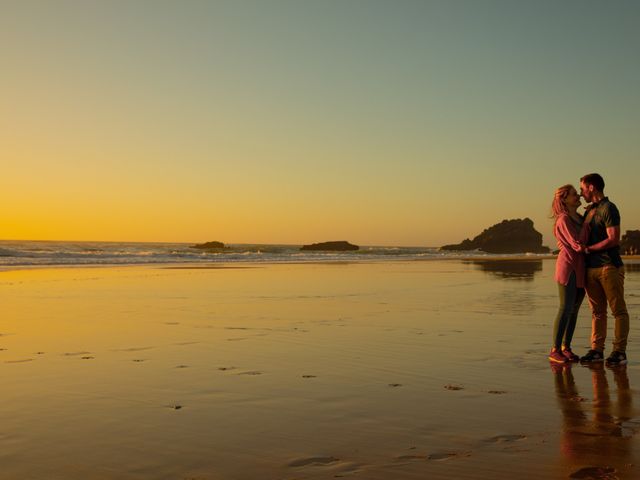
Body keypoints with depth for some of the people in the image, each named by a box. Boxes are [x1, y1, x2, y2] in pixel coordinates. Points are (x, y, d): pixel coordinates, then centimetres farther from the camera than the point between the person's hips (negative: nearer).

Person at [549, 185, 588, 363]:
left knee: (574, 310, 7)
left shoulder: (581, 218, 14)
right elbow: (577, 244, -18)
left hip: (582, 268, 8)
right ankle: (555, 350, -4)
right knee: (566, 309, -9)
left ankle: (566, 347, 14)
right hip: (568, 267, -8)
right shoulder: (564, 220, -10)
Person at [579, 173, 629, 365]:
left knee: (618, 310, -2)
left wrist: (589, 249, -10)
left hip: (609, 266, -8)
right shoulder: (589, 211, 18)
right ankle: (597, 349, 9)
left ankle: (619, 351, 0)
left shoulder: (608, 209, -7)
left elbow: (613, 240, -14)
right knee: (597, 311, 7)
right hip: (591, 268, 8)